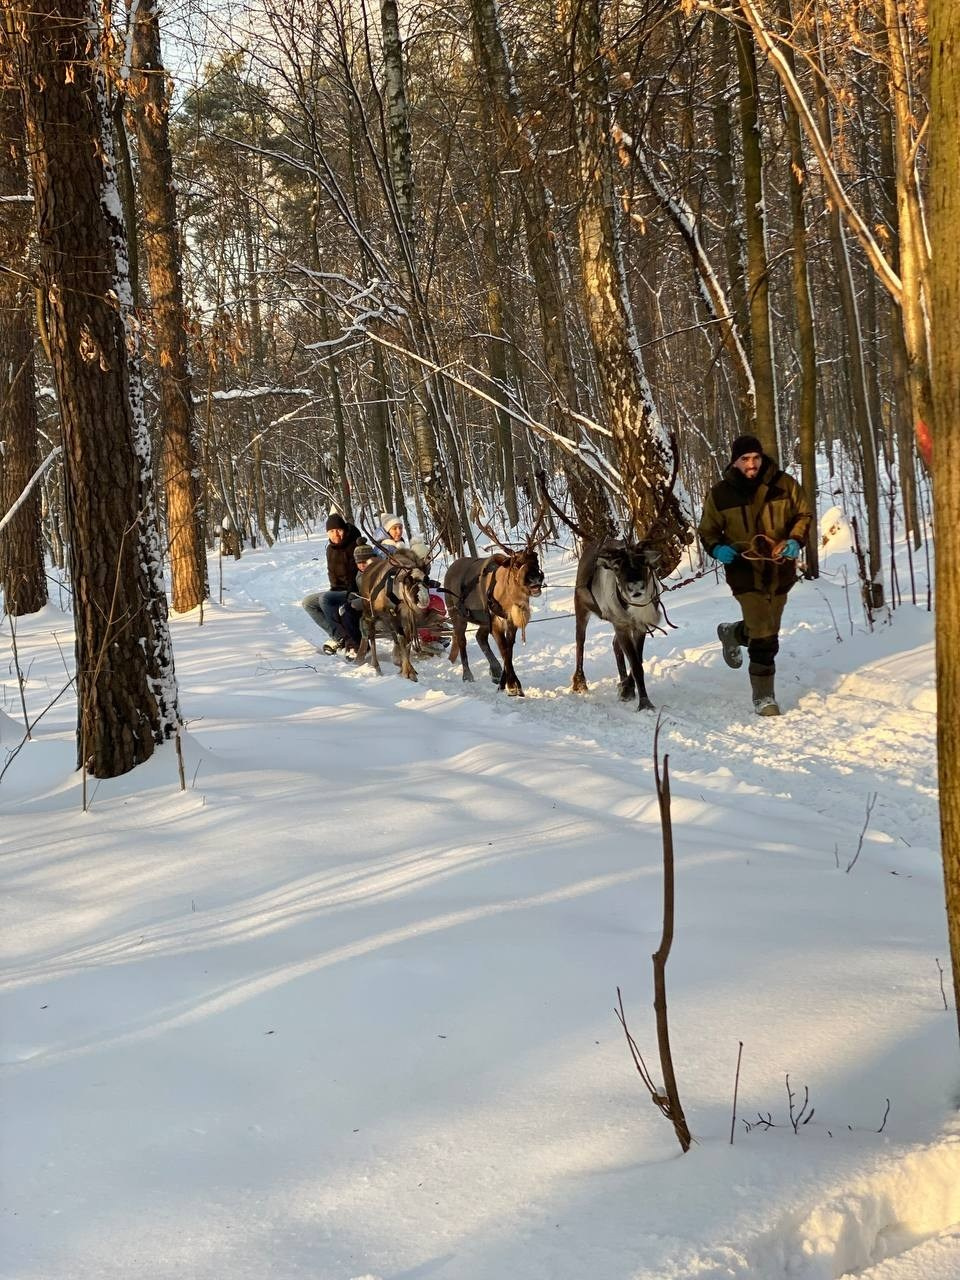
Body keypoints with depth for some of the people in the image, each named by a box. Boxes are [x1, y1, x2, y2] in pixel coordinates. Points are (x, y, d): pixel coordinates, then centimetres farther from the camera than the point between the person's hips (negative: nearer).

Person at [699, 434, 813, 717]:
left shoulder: (784, 484, -4)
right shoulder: (720, 494, -5)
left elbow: (803, 514, 9)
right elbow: (707, 531, 7)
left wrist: (795, 540, -9)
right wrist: (717, 548, -14)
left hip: (780, 572, 3)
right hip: (746, 573, -3)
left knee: (766, 628, 21)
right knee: (765, 639, -12)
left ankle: (733, 633, 53)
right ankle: (764, 697, 0)